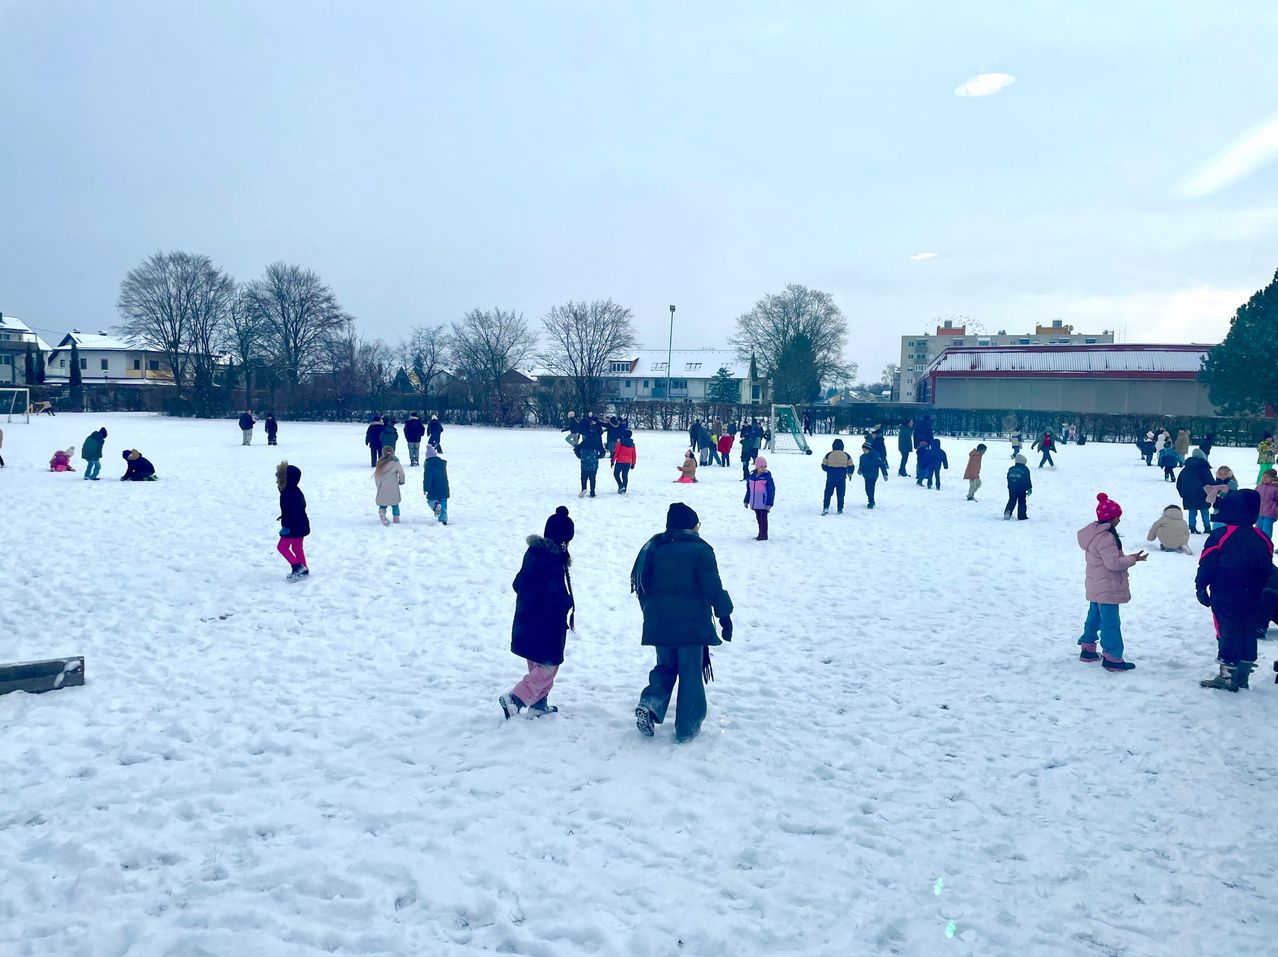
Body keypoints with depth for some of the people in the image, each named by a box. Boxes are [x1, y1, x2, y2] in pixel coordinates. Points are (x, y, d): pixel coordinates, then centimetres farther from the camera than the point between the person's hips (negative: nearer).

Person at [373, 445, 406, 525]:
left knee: (383, 505, 10)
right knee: (395, 505, 15)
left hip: (382, 489, 2)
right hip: (393, 489, -2)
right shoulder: (395, 463, -7)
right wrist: (401, 481, 16)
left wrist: (378, 485, 20)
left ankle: (382, 512, -17)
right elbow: (402, 474, -4)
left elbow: (376, 476, 8)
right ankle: (396, 518, 14)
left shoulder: (379, 463, 4)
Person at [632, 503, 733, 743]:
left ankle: (650, 703, -3)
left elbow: (640, 584, 11)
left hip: (658, 624, 5)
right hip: (692, 624, -4)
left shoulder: (652, 547, 6)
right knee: (690, 674, 7)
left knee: (665, 666, 21)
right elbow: (713, 588, -12)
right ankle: (686, 728, 12)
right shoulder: (700, 549, -10)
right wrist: (724, 614, -1)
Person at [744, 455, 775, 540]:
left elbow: (771, 491, -11)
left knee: (763, 519, -1)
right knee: (758, 519, 14)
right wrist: (746, 501, 16)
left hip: (763, 503, -6)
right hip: (755, 503, 6)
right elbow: (749, 489, 16)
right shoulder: (752, 476, 6)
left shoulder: (767, 476, -10)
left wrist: (769, 504, -14)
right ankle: (761, 535, 24)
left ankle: (763, 536, 6)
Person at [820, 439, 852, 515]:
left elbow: (824, 466, 5)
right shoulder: (846, 455, 2)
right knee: (840, 494, 9)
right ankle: (840, 509, 12)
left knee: (828, 492, 6)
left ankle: (825, 508, -4)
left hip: (831, 477, 0)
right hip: (842, 477, 0)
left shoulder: (828, 455, -1)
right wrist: (850, 473, 26)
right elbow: (851, 467, 6)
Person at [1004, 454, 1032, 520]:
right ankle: (1021, 516, 3)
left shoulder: (1011, 469, 11)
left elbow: (1008, 479, 14)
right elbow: (1027, 480, -2)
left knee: (1011, 501, 11)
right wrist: (1029, 488, 6)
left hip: (1012, 488, 3)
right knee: (1021, 502, 5)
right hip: (1021, 489, -3)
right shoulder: (1025, 469, -1)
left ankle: (1007, 512, -9)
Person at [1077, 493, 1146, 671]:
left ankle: (1088, 649, 29)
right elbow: (1113, 563, -25)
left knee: (1094, 617, 20)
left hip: (1096, 587, 10)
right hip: (1107, 589, -10)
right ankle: (1112, 657, 1)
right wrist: (1132, 559, -15)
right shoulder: (1106, 537, -25)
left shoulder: (1093, 532, 8)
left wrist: (1126, 558, 17)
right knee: (1110, 623, -4)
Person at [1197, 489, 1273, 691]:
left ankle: (1228, 677, 5)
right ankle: (1243, 676, 20)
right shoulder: (1262, 539, 2)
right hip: (1252, 601, 5)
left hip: (1224, 599, -5)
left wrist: (1200, 587, -1)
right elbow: (1267, 570, 11)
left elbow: (1206, 565, -12)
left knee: (1227, 635, 1)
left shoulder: (1220, 536, -15)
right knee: (1248, 635, 13)